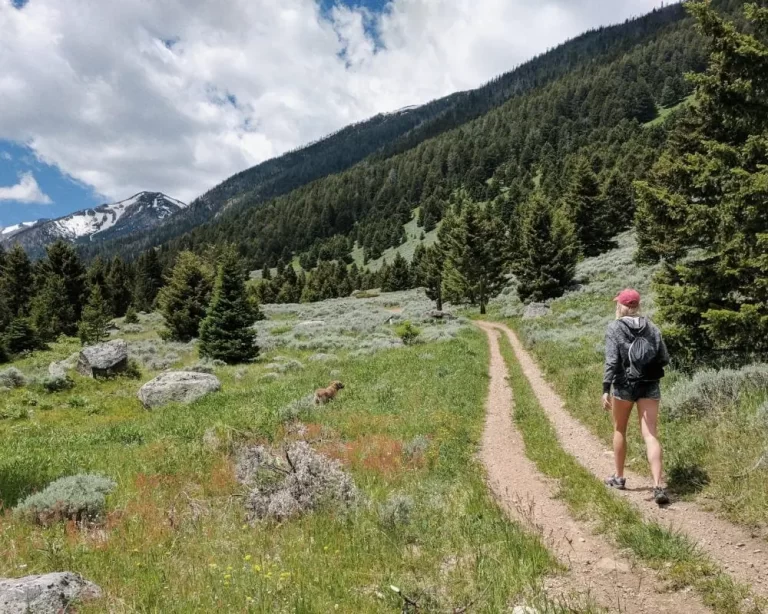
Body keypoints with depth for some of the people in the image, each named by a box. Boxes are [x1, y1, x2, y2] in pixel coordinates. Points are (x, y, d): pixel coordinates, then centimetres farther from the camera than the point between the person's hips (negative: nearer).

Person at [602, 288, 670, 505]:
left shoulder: (614, 328, -6)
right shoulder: (651, 327, 5)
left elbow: (611, 360, -14)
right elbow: (664, 359, 4)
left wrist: (605, 389, -15)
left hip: (624, 385, -2)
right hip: (649, 386, 2)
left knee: (619, 430, 17)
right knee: (650, 434, 0)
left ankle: (619, 477, 29)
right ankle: (658, 486, -12)